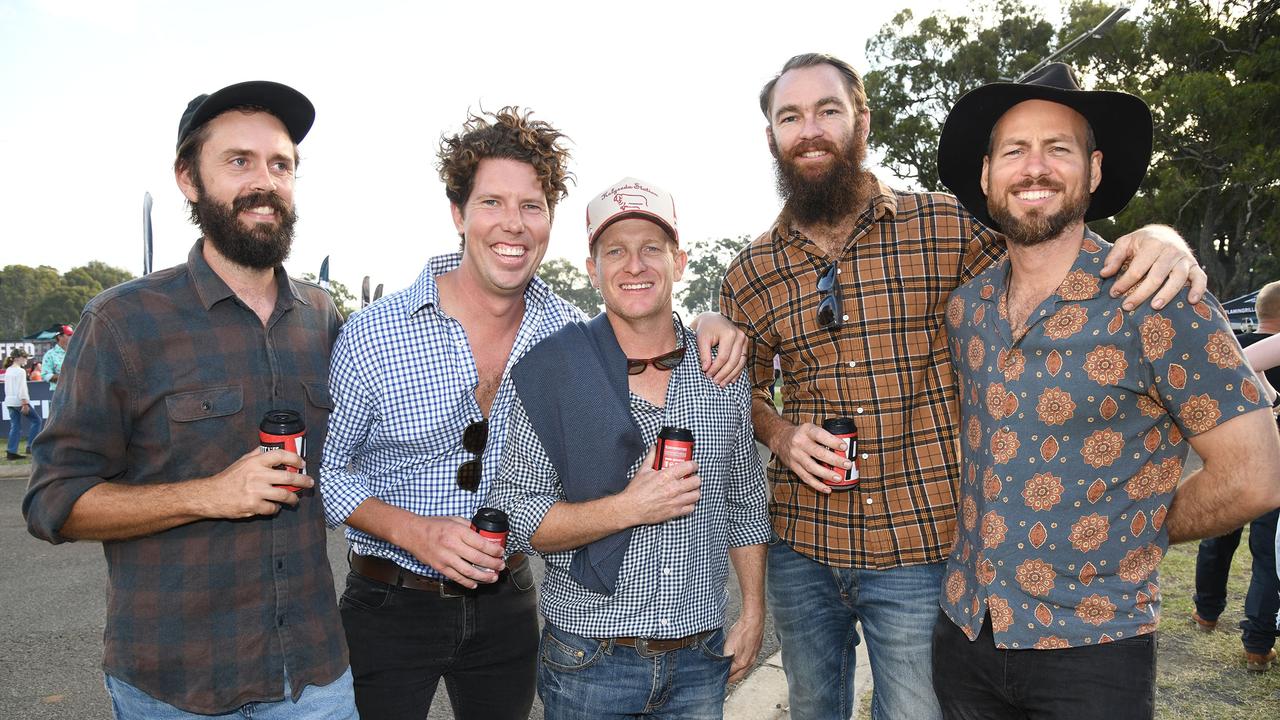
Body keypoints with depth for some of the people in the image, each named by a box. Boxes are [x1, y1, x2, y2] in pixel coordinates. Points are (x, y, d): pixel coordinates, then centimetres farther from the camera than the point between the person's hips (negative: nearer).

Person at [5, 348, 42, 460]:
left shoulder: (8, 371, 14)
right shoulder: (20, 371, -12)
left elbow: (7, 388, 18)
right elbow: (21, 389, -17)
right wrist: (25, 403, -18)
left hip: (9, 401, 8)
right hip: (19, 401, -8)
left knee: (15, 426, 8)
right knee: (36, 420, 5)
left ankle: (11, 452, 4)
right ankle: (31, 446, 1)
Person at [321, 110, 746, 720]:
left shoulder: (563, 328, -7)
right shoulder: (371, 336, -15)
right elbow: (329, 467, -6)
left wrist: (708, 327, -12)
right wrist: (414, 532, -22)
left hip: (507, 601, 3)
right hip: (391, 606, -3)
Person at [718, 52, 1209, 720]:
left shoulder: (943, 226, -5)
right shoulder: (749, 273, 1)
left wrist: (1157, 238, -16)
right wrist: (781, 434, -8)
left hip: (920, 547, -2)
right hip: (801, 546, 3)